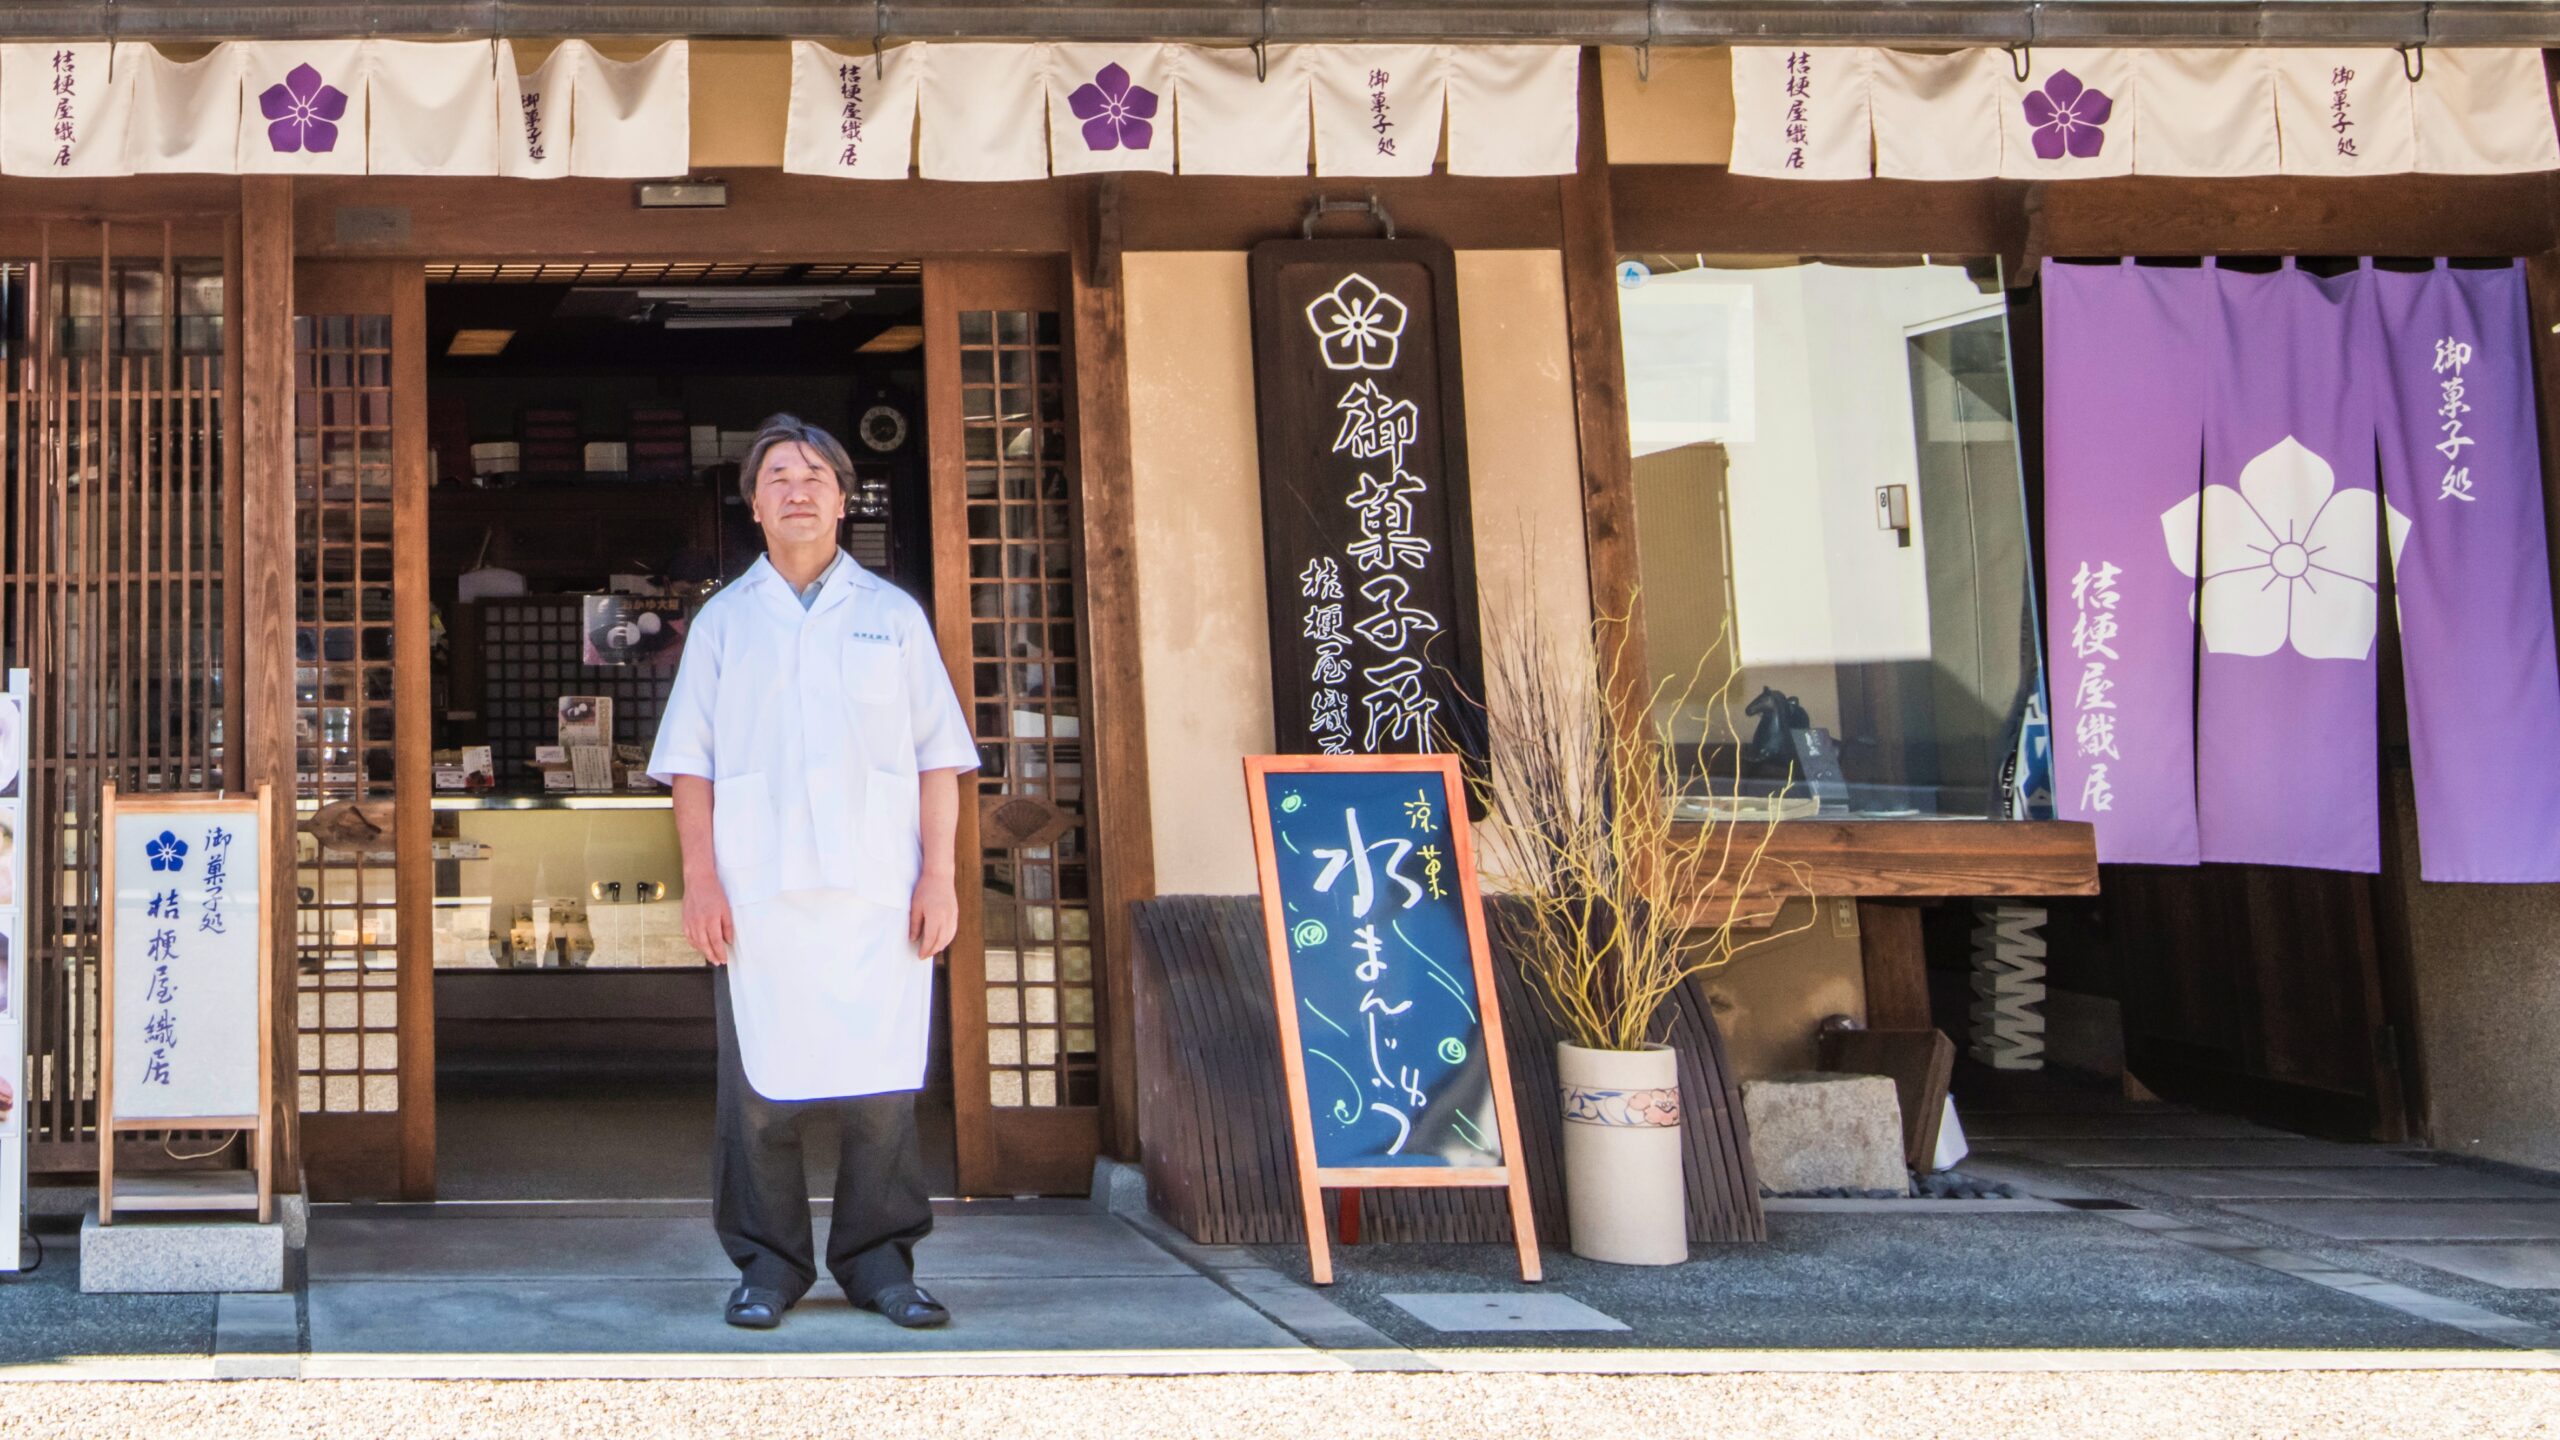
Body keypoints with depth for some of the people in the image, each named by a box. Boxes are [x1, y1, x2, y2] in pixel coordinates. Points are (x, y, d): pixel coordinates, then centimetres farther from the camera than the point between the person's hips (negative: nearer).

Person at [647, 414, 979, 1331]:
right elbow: (690, 764, 9)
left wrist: (938, 873, 0)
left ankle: (878, 1260, 8)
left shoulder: (893, 616, 13)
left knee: (881, 1083, -3)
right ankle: (767, 1263, 8)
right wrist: (700, 879, -2)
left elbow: (938, 756, 10)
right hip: (758, 893, 0)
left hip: (878, 893, 0)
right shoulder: (723, 621, 13)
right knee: (761, 1084, -2)